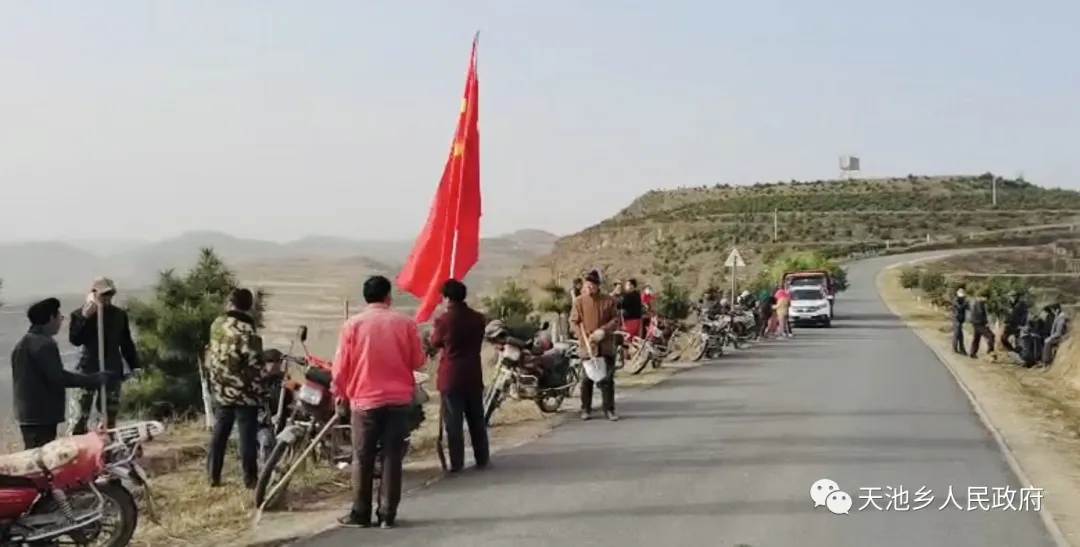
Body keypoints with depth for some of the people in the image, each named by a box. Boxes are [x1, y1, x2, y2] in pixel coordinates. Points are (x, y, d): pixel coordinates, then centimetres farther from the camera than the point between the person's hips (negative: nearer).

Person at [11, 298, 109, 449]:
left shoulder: (23, 343, 18)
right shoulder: (44, 344, -16)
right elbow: (58, 377, -21)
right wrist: (94, 380, -16)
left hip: (28, 414, 10)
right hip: (41, 416, -10)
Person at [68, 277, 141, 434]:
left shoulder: (119, 314, 9)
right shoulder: (80, 314, -2)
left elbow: (126, 342, 13)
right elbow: (74, 340, -14)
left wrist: (134, 365, 9)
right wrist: (84, 318, -23)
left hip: (113, 368, 3)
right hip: (89, 367, -3)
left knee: (111, 410, 9)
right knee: (83, 410, -8)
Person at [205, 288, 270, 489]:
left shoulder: (217, 324, 2)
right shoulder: (247, 332, -20)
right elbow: (255, 366, -19)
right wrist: (267, 377, -3)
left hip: (220, 390, 7)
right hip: (244, 393, -7)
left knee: (219, 433, 15)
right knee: (247, 436, 1)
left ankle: (213, 476, 21)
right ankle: (250, 479, 5)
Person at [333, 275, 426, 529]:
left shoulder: (352, 324, -3)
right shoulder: (405, 323, -1)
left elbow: (341, 366, -1)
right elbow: (418, 362, 4)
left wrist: (340, 394, 14)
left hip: (364, 400, -1)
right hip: (399, 400, 1)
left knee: (362, 459, 8)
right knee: (392, 458, 5)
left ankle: (361, 514, 11)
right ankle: (387, 515, 6)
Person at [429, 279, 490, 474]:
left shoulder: (444, 320, -13)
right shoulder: (478, 318, 1)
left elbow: (435, 343, 4)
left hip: (451, 377, -4)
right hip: (473, 375, 4)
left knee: (454, 422, 1)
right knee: (477, 419, 13)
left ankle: (456, 463, 2)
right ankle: (482, 459, 18)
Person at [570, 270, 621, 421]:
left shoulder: (609, 301, -1)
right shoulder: (579, 301, -3)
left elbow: (616, 319, 2)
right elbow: (574, 321, -1)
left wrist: (603, 330, -15)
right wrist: (586, 336, -14)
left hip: (606, 346, 1)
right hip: (588, 346, -1)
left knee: (607, 379, 4)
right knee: (587, 379, 7)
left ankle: (609, 409, 12)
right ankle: (586, 409, 17)